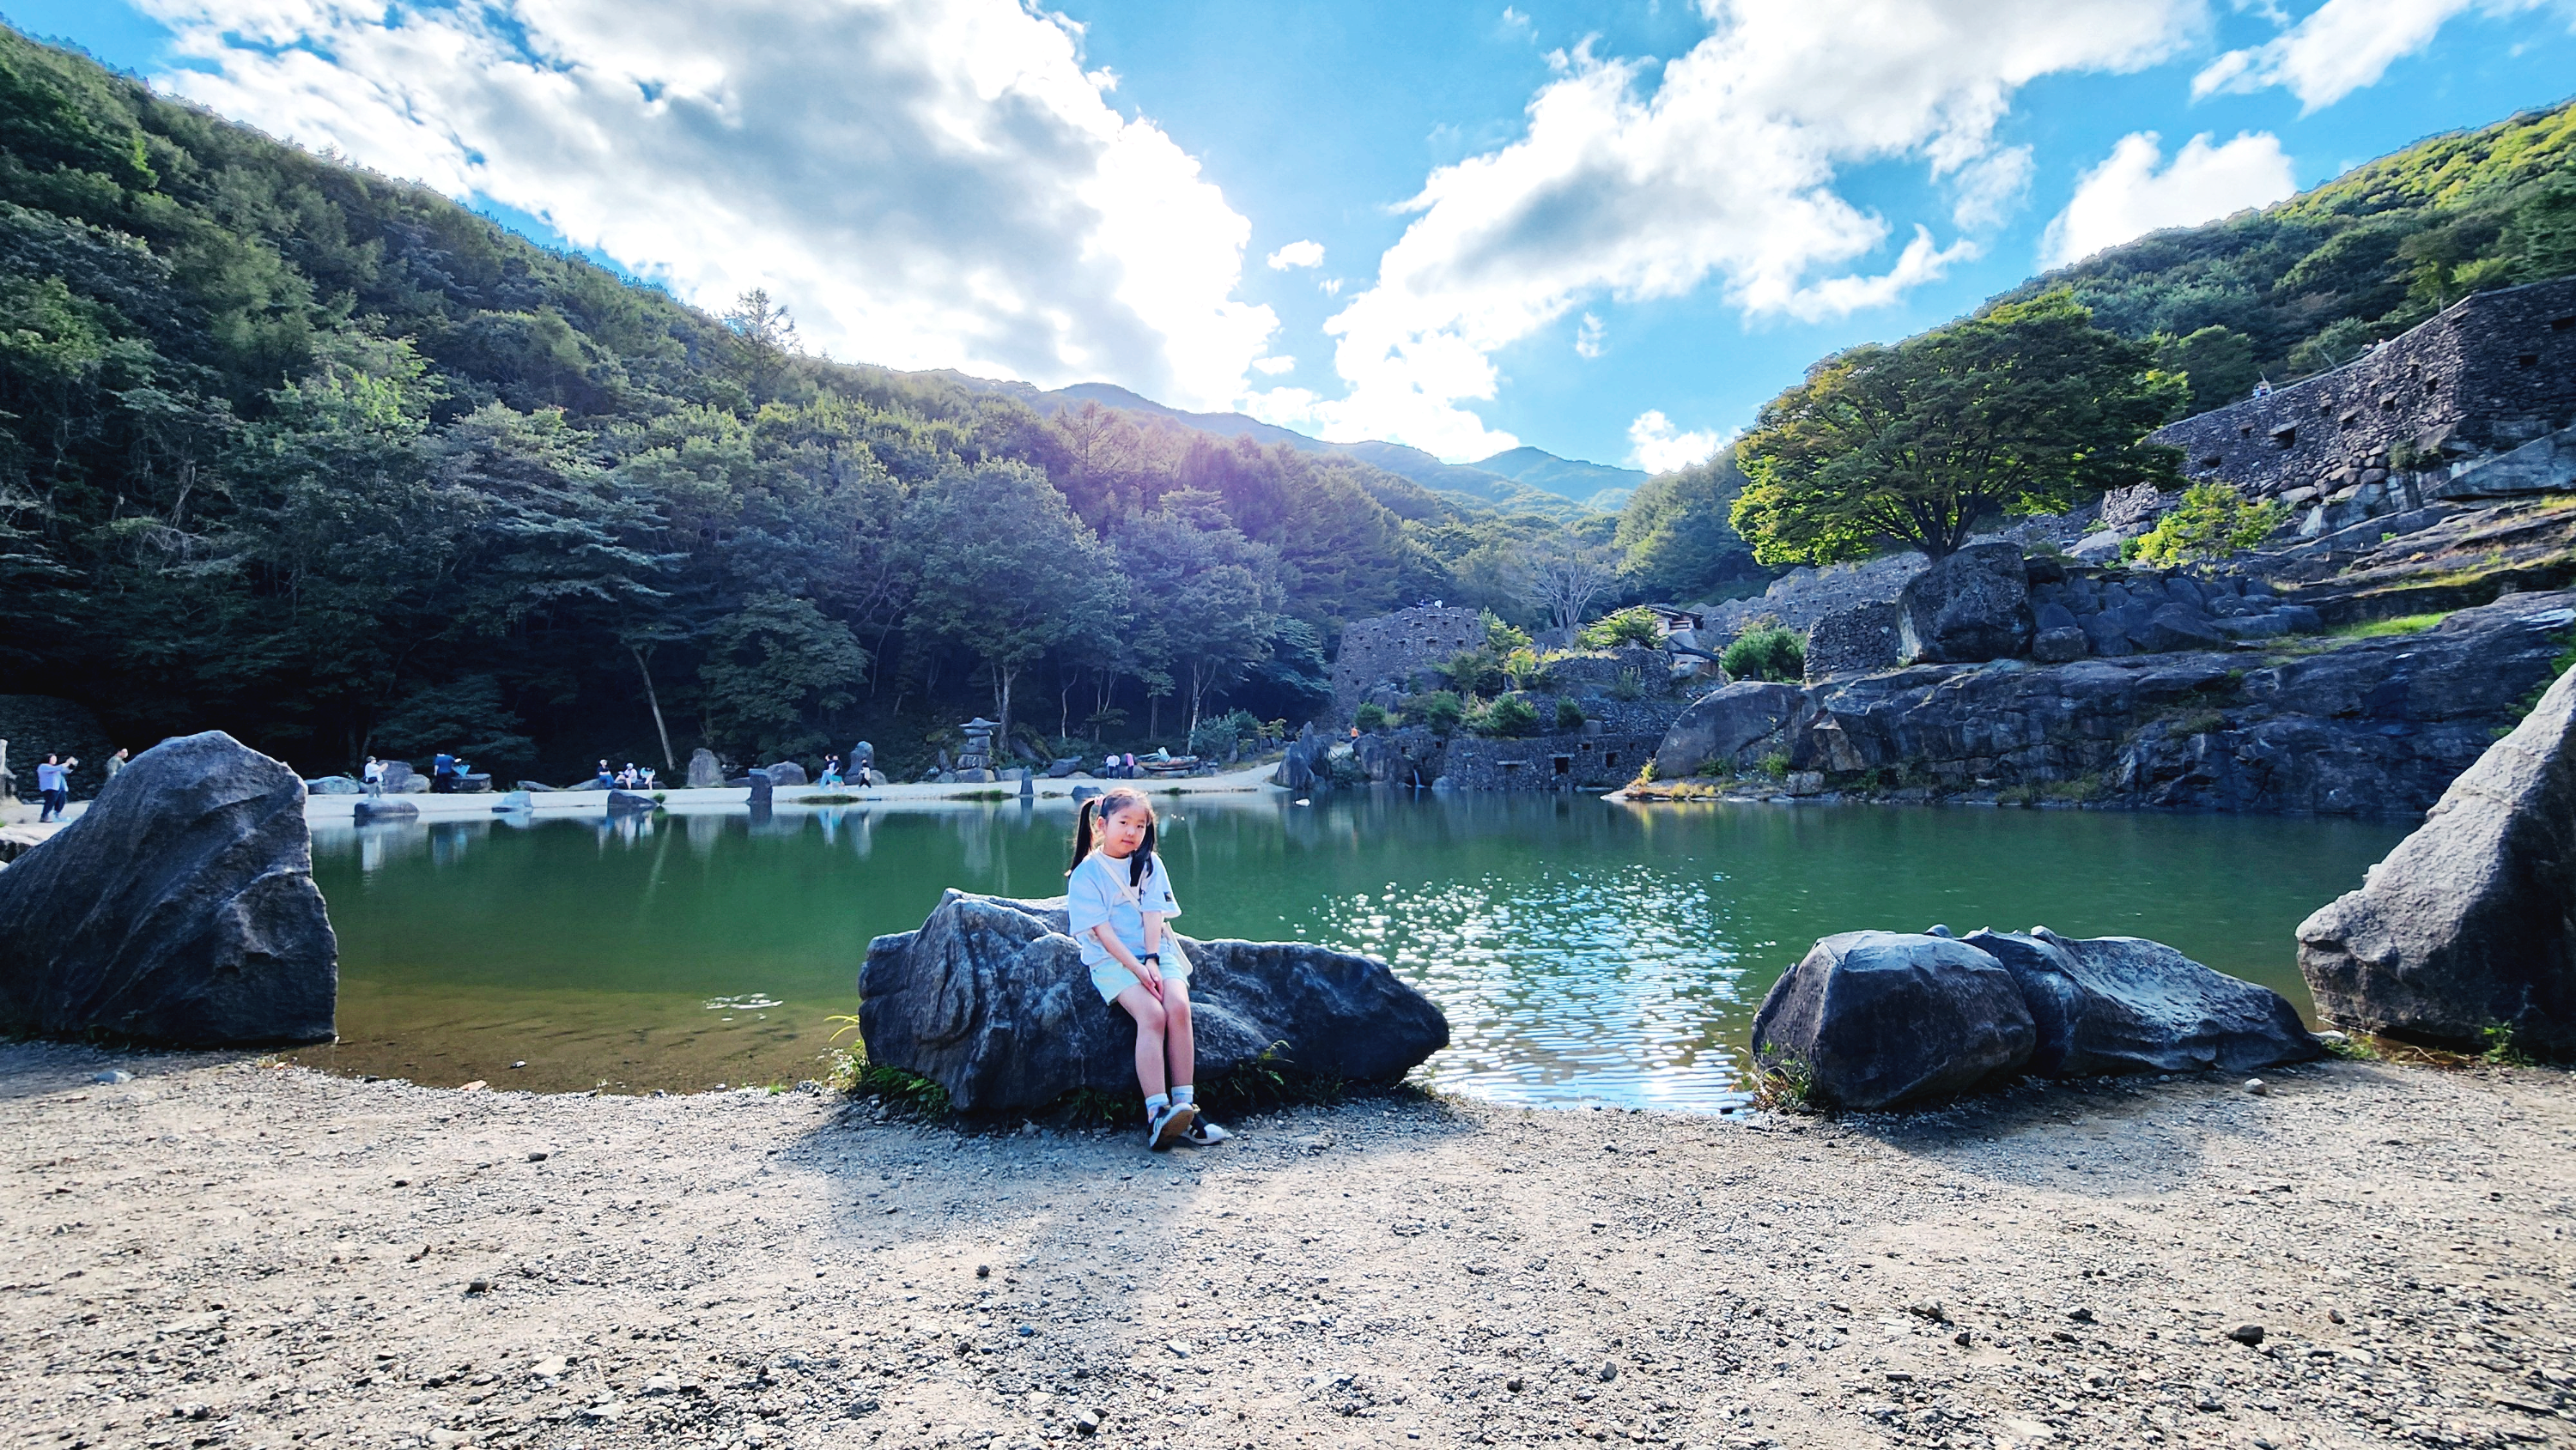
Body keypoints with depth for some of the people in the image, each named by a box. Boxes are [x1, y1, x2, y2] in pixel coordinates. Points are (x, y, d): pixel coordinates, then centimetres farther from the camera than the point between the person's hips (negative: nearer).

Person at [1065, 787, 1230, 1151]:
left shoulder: (1149, 864, 10)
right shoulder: (1086, 872, -1)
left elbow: (1153, 915, -1)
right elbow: (1101, 930, -10)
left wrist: (1152, 962, -16)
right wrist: (1136, 968, -19)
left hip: (1158, 951, 3)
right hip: (1111, 958, -3)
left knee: (1179, 1007, -25)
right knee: (1152, 1014, -29)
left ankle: (1185, 1107, -24)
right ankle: (1157, 1114, -33)